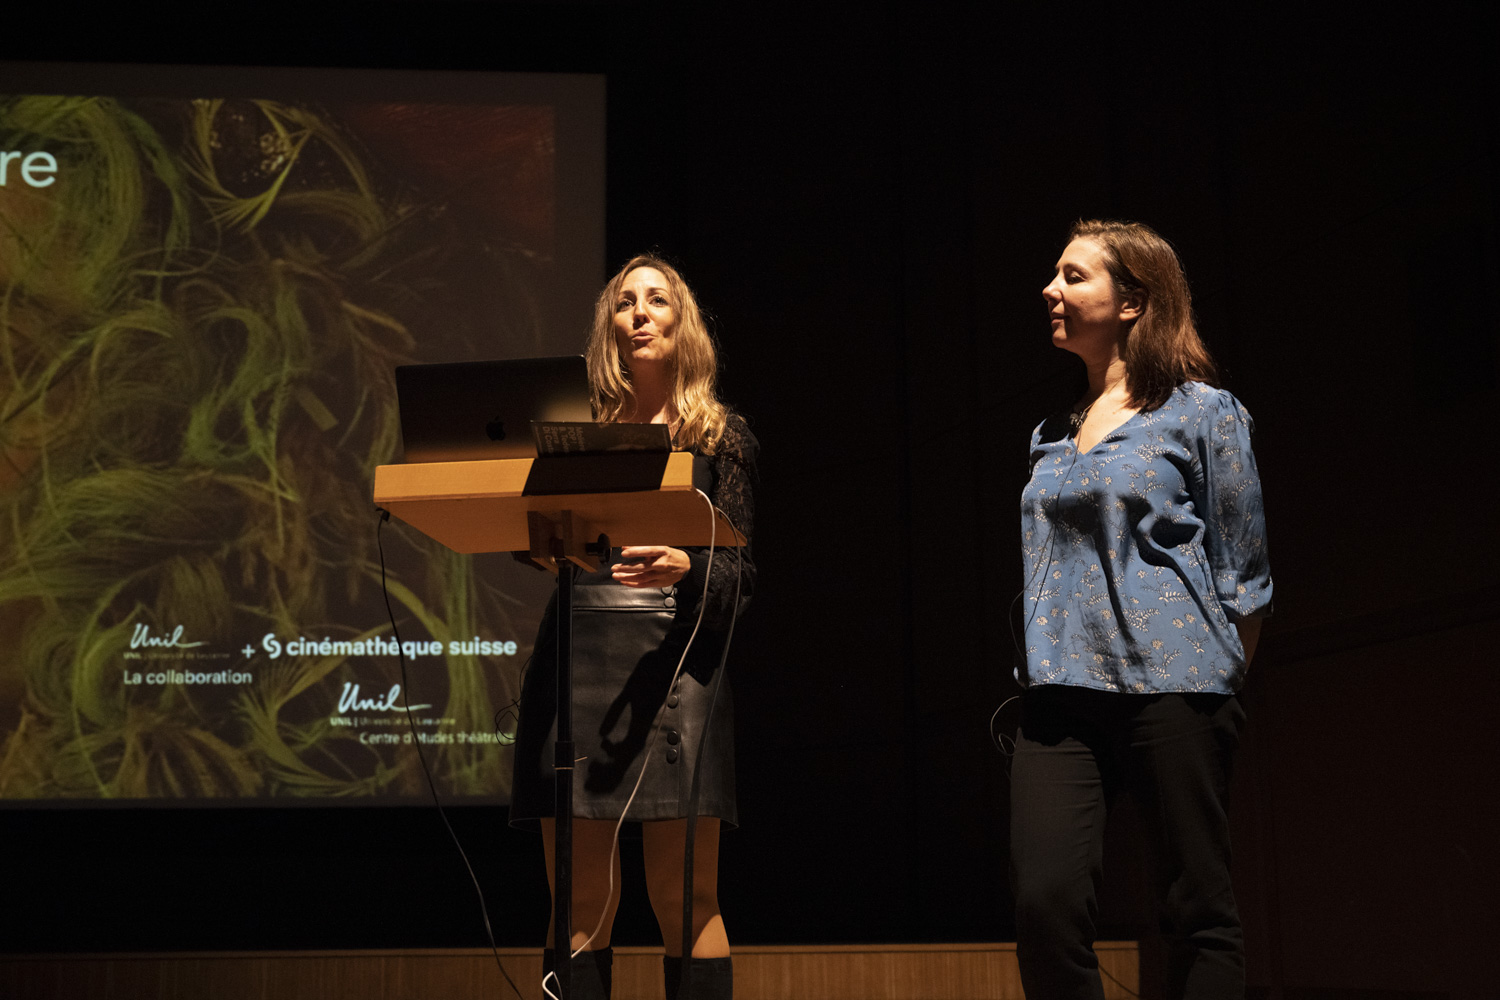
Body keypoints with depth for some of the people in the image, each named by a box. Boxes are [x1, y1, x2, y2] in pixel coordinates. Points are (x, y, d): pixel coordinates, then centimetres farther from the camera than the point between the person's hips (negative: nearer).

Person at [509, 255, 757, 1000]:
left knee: (684, 897, -5)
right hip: (575, 653, 2)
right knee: (580, 897, 1)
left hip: (673, 658, -2)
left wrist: (685, 570, -16)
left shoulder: (720, 435, 11)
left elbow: (742, 574, 5)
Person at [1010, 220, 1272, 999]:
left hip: (1172, 685, -4)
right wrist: (1041, 661, 15)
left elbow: (1244, 574, 2)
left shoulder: (1202, 413, 2)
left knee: (1197, 909, 1)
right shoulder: (1052, 436, 17)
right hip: (1062, 693, 5)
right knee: (1044, 900, -10)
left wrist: (1220, 685, 1)